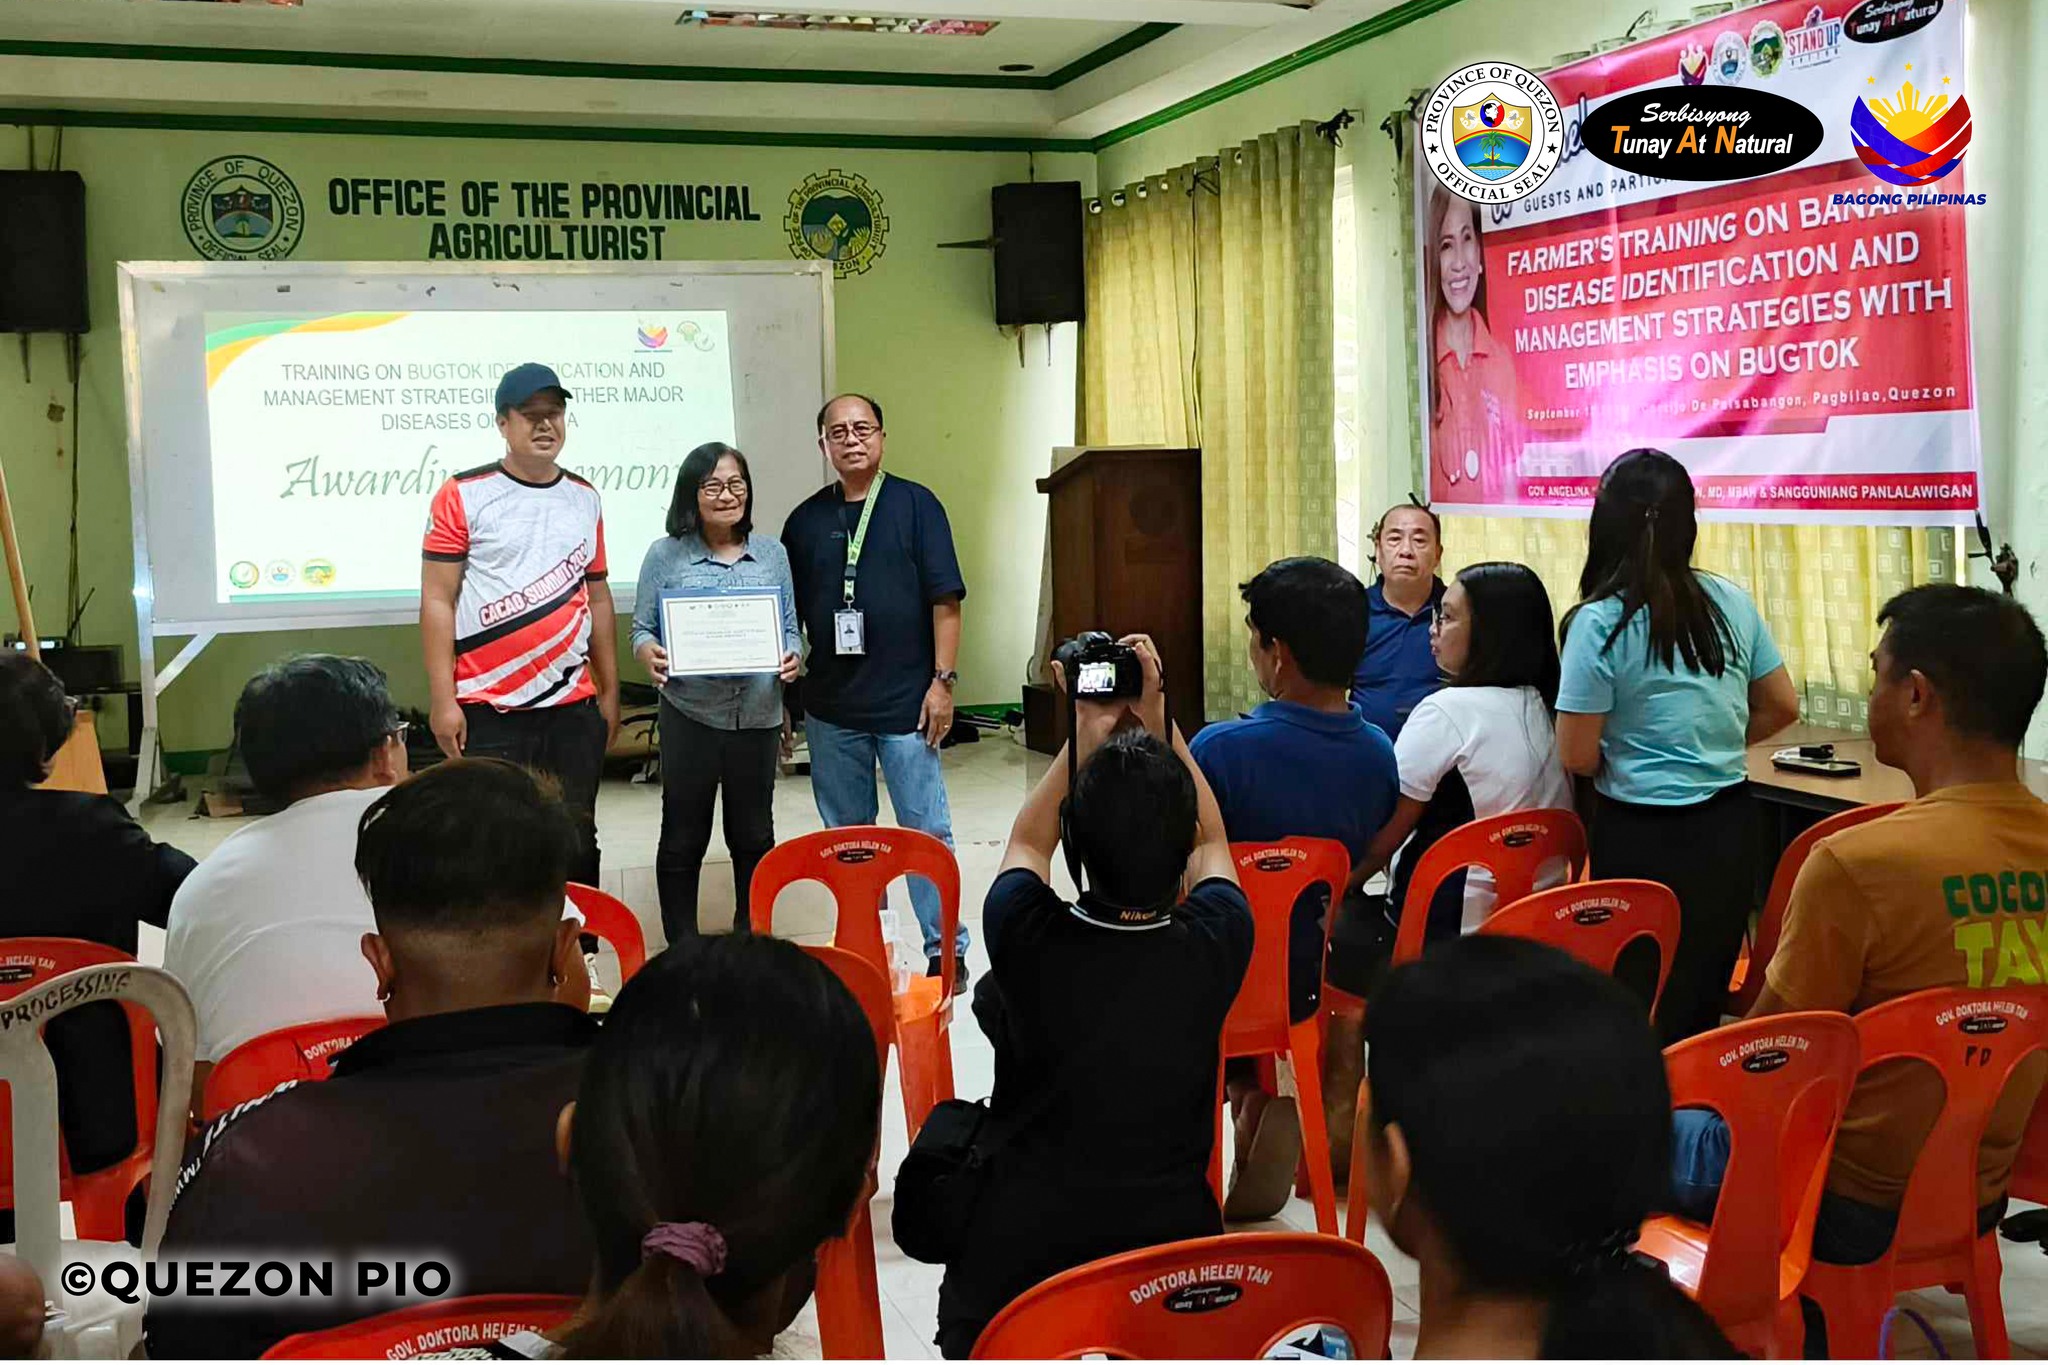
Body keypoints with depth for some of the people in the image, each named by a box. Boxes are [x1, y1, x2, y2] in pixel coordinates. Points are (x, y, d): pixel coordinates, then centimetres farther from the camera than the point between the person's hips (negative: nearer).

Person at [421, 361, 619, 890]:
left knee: (577, 846, 10)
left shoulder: (584, 499, 11)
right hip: (488, 711, -4)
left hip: (574, 707, 4)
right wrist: (443, 700, -10)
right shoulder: (463, 495, -2)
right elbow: (437, 600, -4)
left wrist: (610, 692, 14)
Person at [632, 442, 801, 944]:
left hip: (757, 713, 3)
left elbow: (790, 627, 11)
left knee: (753, 833, 13)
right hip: (690, 714, -2)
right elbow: (643, 628, 2)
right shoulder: (665, 555, -1)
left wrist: (791, 658, -10)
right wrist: (649, 654, -19)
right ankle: (682, 949, 16)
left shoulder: (772, 553, 7)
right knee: (684, 837, 5)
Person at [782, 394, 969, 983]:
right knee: (846, 835, 13)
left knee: (925, 832, -1)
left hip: (907, 702, -4)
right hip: (830, 707, 4)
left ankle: (945, 950, 9)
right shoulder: (806, 520, 9)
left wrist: (942, 680, -9)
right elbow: (788, 614, 14)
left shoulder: (916, 504, 0)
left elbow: (945, 600, -3)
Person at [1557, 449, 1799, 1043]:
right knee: (1707, 1002, 18)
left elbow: (1577, 756, -14)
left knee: (1645, 1015, 8)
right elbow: (1781, 709, 10)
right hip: (1727, 829, 5)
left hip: (1643, 838, -5)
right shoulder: (1731, 603, 0)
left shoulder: (1599, 622, -15)